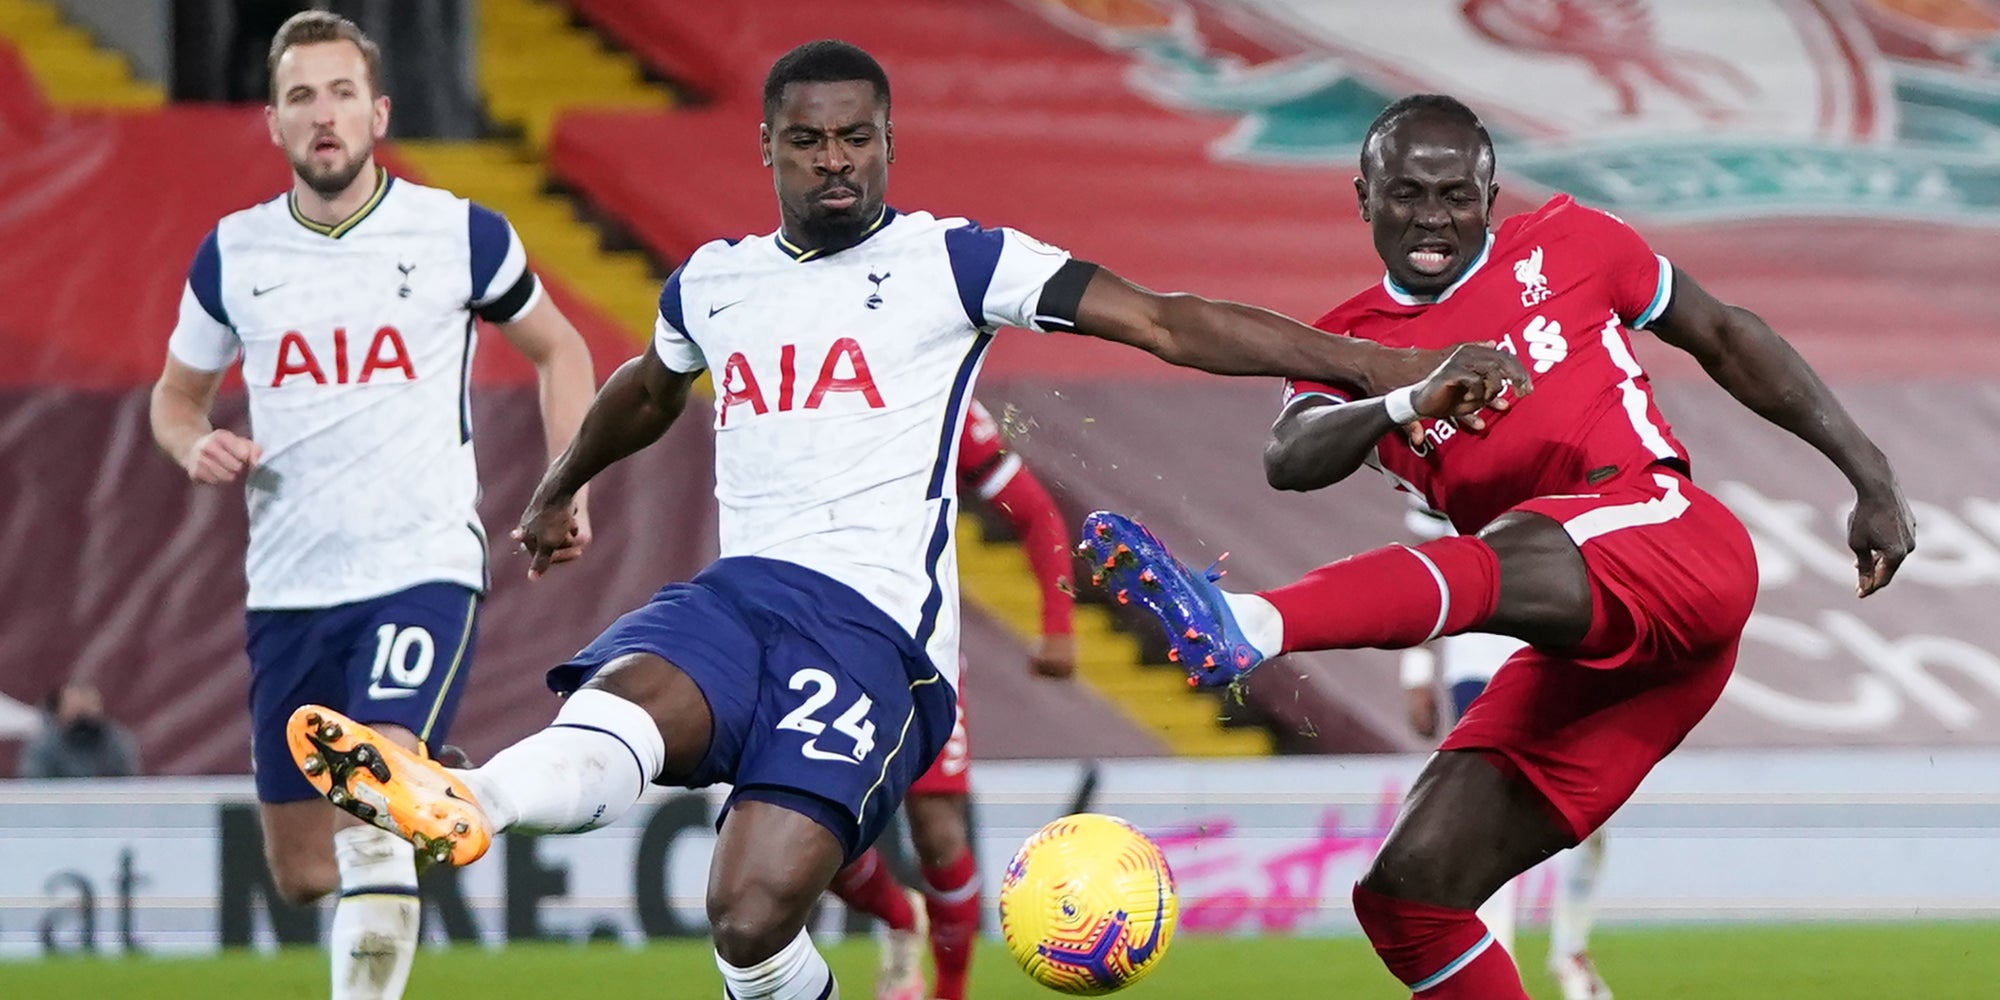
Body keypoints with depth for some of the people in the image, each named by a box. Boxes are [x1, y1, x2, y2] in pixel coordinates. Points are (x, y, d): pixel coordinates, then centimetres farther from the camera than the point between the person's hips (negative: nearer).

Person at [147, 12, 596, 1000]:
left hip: (423, 566, -4)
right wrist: (197, 446, -5)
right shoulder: (230, 254, 4)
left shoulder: (459, 234, -2)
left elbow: (557, 350, 13)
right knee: (300, 870, 11)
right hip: (287, 585, 4)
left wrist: (566, 491, 2)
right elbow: (176, 393, 18)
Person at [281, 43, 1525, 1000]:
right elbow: (646, 391, 44)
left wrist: (1388, 366, -10)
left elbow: (1169, 323, -2)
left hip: (873, 619, -4)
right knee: (626, 706, -34)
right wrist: (558, 492, 61)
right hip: (734, 593, 4)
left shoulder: (952, 261, 4)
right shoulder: (712, 283, 20)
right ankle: (462, 806, -63)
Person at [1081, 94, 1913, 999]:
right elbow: (1288, 461, -8)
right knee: (1408, 893, -3)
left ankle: (1248, 627, -64)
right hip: (1579, 654, 6)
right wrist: (1411, 403, -27)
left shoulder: (1563, 246, 10)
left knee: (1502, 559, -38)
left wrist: (1870, 475, 18)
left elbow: (1725, 338, 20)